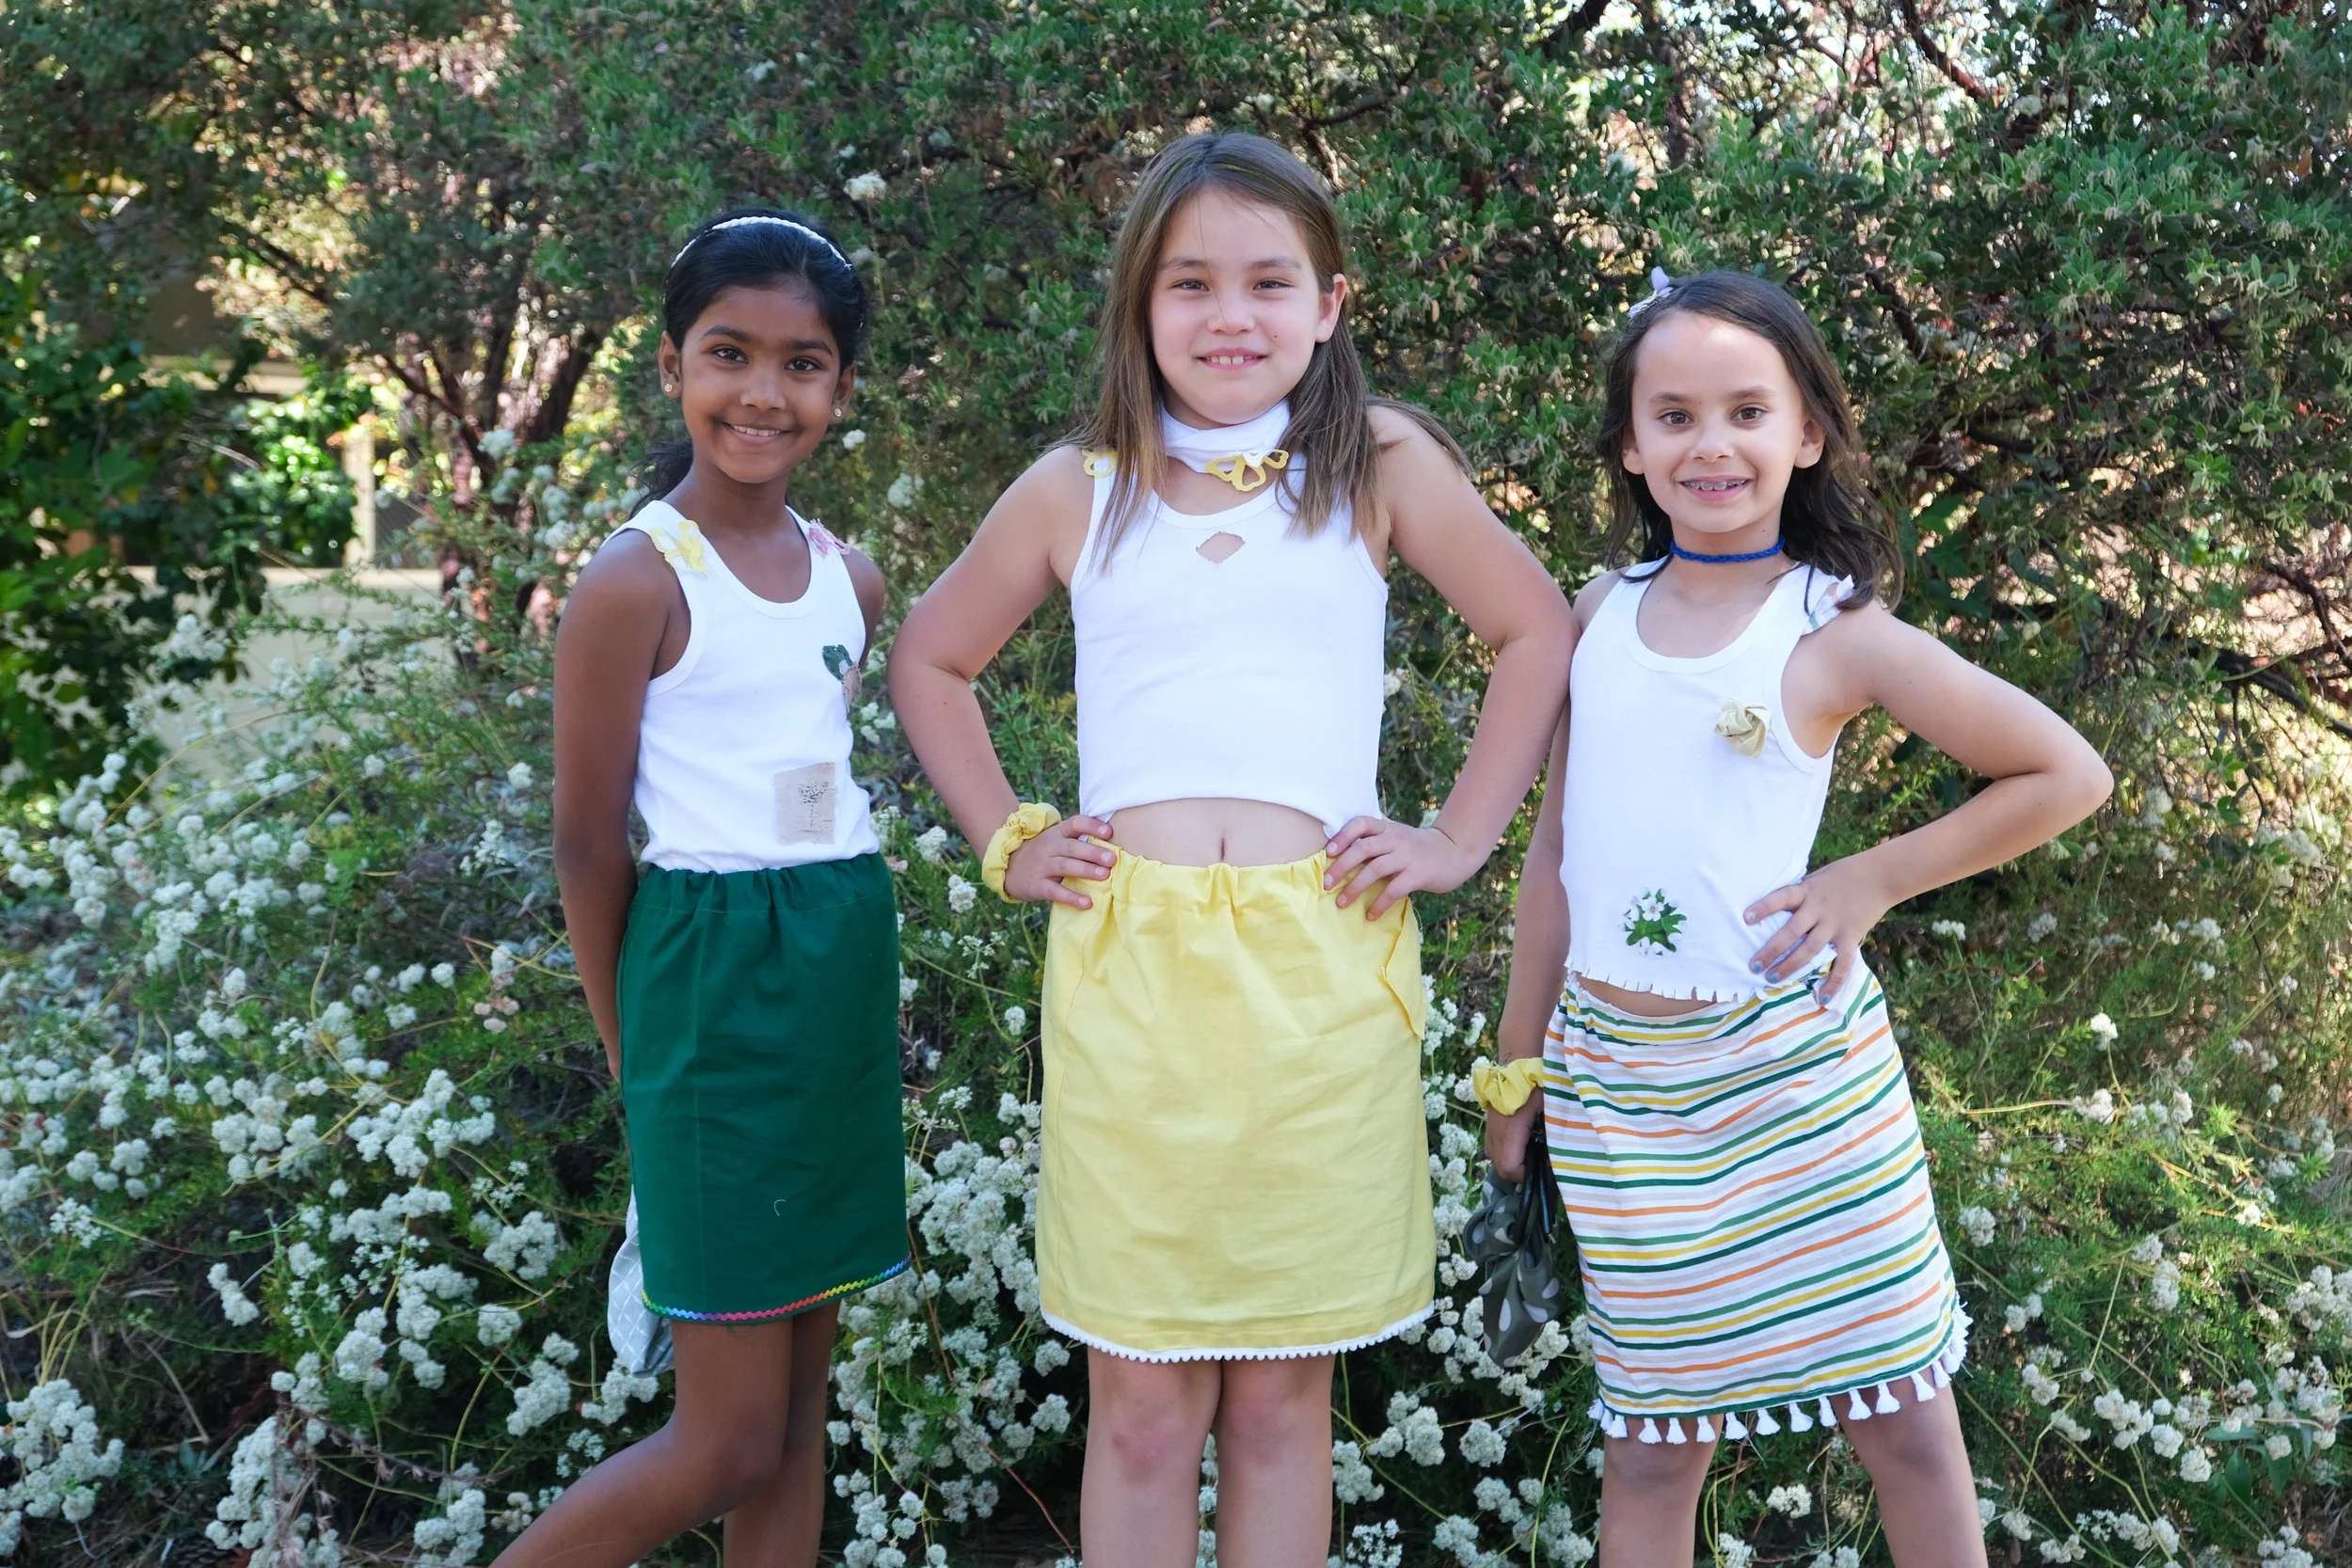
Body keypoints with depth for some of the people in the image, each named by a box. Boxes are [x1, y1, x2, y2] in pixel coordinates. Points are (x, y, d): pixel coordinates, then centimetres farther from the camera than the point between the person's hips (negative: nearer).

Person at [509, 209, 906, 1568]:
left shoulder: (852, 580, 8)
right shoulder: (637, 580, -11)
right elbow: (589, 844, -8)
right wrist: (637, 1044, -1)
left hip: (848, 972, 7)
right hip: (714, 980, -7)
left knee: (801, 1401, 12)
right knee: (732, 1441, -1)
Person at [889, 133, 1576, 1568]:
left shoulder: (1380, 466, 6)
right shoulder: (1078, 492, 10)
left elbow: (1538, 634, 11)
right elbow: (930, 660, 21)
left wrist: (1461, 841, 4)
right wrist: (1008, 841, 10)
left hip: (1323, 973, 0)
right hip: (1123, 966, 1)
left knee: (1282, 1404, 9)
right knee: (1140, 1408, 6)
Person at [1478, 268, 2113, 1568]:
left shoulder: (1837, 632, -5)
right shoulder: (1602, 614, 5)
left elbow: (2067, 775, -1)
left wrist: (1869, 882, -8)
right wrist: (1513, 1073, 13)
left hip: (1794, 1065, -2)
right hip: (1617, 1081, 3)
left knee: (1905, 1418, 7)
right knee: (1651, 1447, 9)